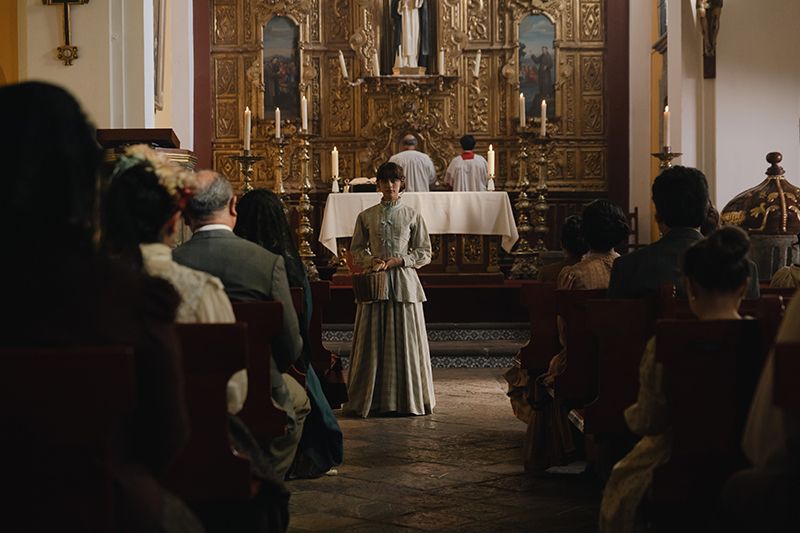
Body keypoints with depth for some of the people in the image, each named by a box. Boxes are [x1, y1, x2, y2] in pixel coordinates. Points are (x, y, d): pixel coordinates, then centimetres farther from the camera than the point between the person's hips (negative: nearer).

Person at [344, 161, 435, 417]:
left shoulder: (412, 216, 4)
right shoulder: (366, 216, 7)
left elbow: (424, 253, 4)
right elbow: (356, 250, 12)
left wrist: (397, 261, -9)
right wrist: (372, 261, -8)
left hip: (404, 283, -1)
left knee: (405, 341, -1)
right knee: (372, 341, 0)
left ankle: (407, 399, 7)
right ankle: (373, 399, 6)